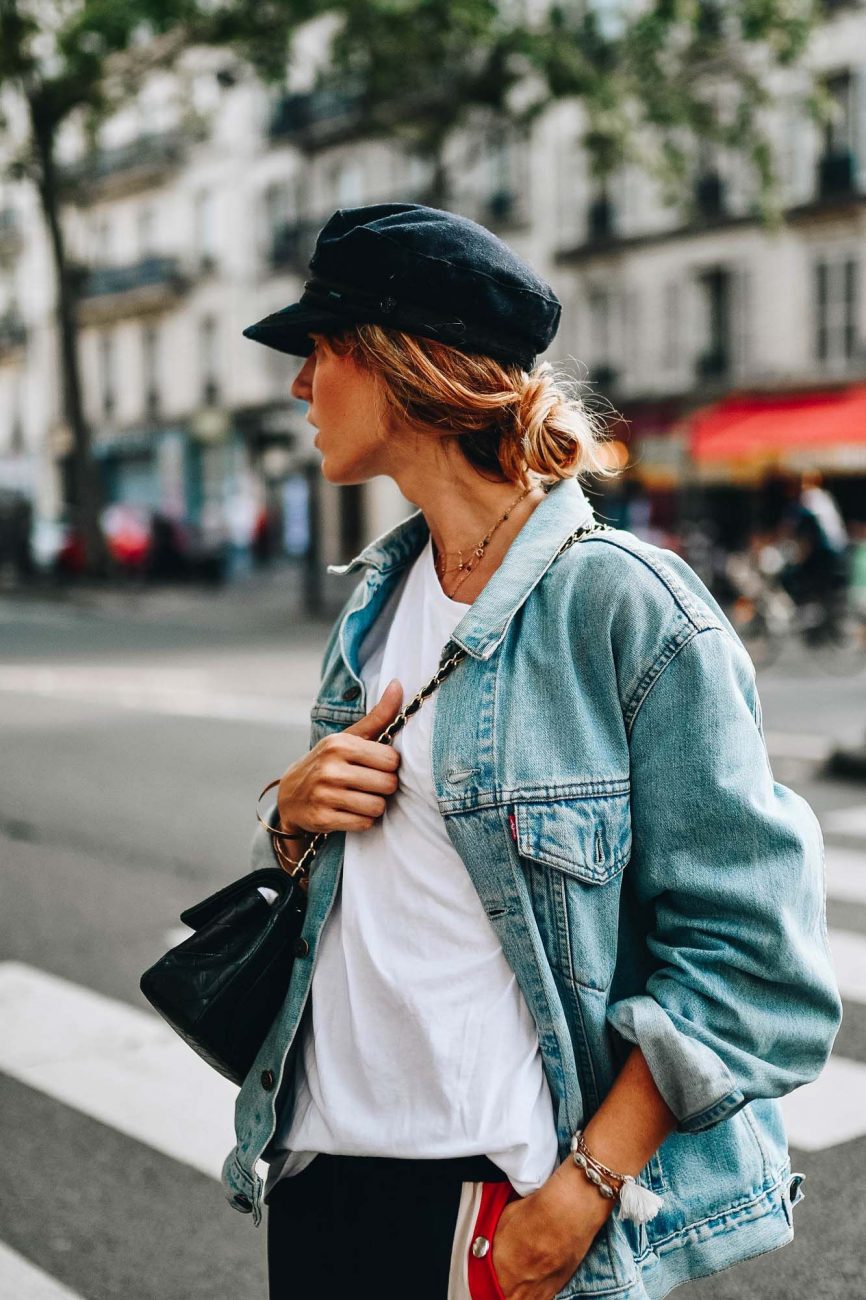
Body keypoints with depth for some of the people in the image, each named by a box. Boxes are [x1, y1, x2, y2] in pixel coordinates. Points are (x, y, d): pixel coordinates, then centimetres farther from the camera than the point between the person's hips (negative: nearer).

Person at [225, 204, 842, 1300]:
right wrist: (296, 821, -4)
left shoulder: (630, 604, -14)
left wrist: (582, 1192, -18)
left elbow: (752, 960, -15)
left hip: (510, 1192, -6)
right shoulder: (377, 597, 6)